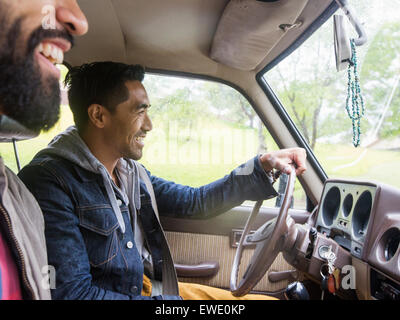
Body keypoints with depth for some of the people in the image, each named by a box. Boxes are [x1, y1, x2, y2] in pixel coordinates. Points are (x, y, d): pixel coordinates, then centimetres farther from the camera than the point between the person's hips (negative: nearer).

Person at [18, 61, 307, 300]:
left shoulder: (131, 173, 5)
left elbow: (195, 202, 9)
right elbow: (72, 292, -22)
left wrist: (262, 165, 3)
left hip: (159, 288, 7)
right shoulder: (50, 182, -19)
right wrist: (170, 302, -20)